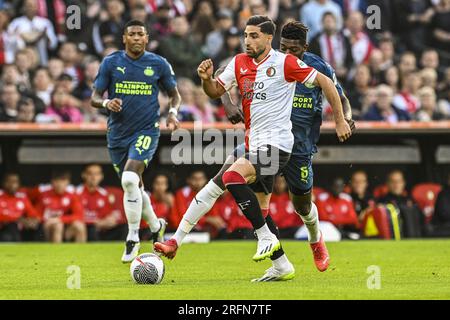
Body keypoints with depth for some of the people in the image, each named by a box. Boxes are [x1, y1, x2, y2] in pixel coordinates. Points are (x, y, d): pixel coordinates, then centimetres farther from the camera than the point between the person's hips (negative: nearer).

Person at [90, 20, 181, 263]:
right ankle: (156, 226, 38)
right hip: (118, 133, 3)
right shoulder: (111, 63, 0)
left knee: (130, 179, -23)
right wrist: (106, 103, -22)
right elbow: (94, 97, 1)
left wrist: (173, 112, -8)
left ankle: (133, 239, -12)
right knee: (133, 186, 12)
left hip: (146, 131, -3)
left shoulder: (159, 64, 0)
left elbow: (174, 93, 12)